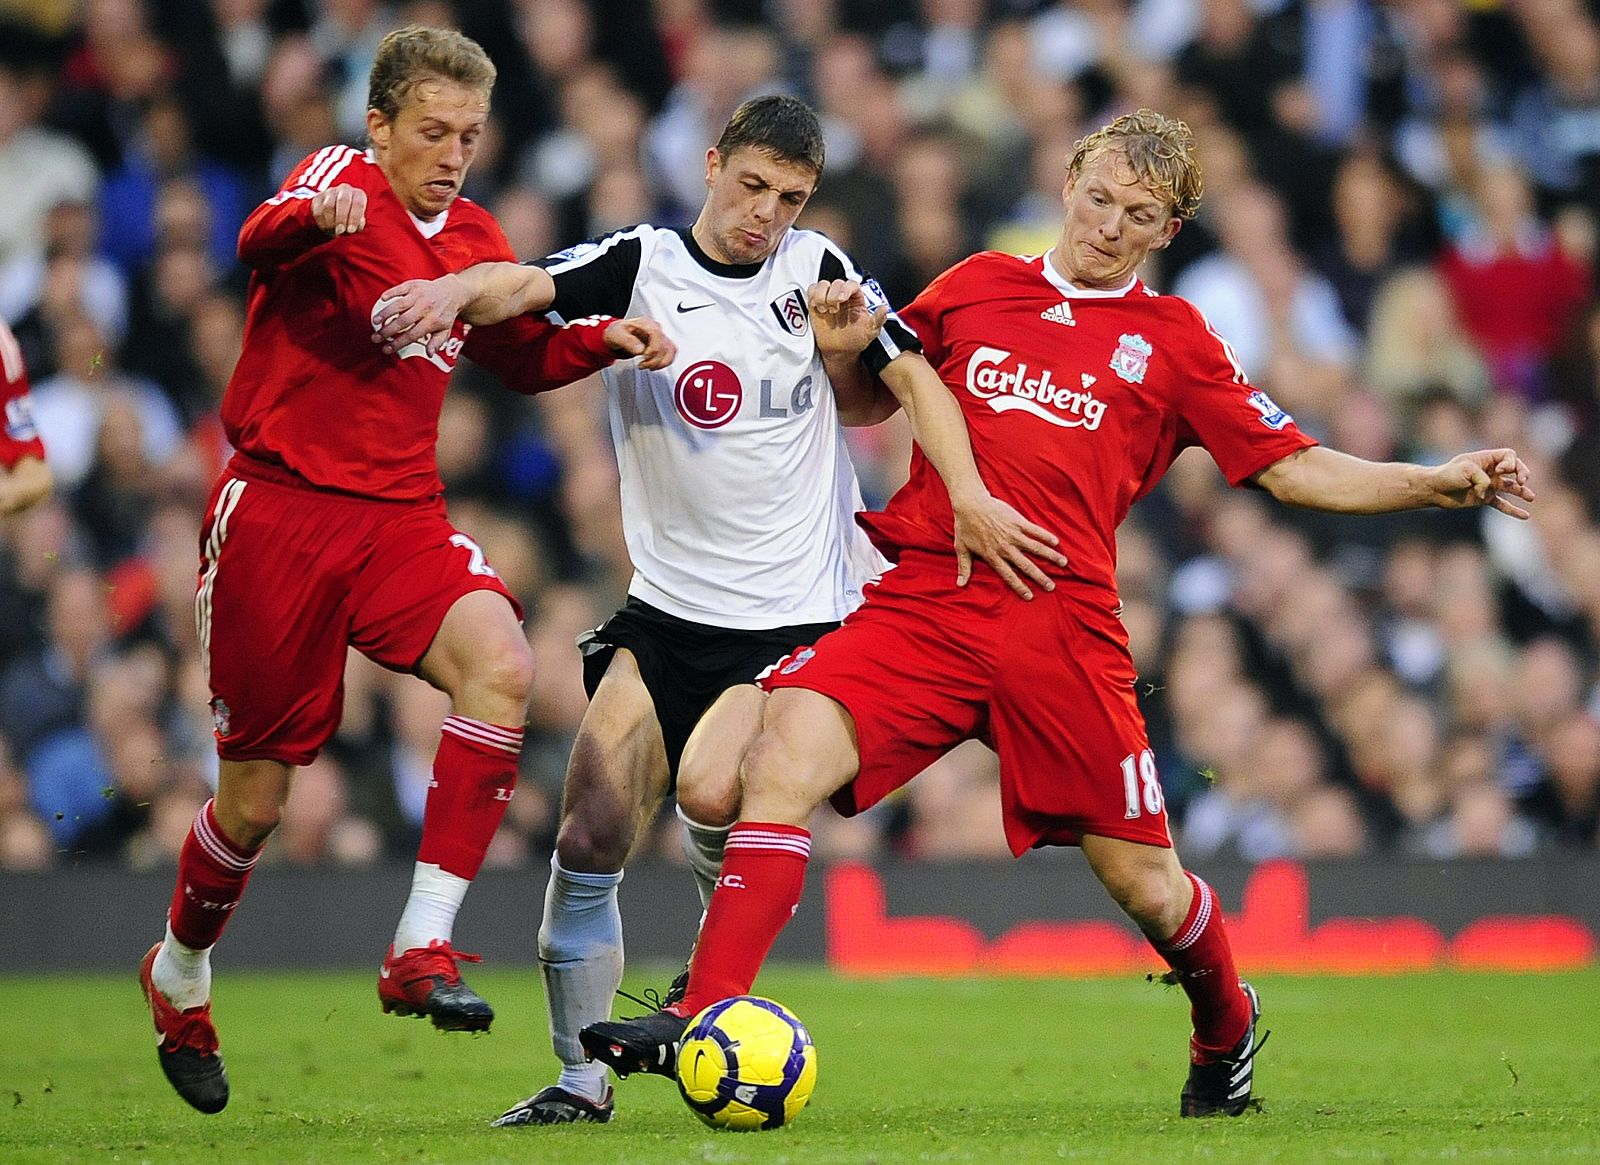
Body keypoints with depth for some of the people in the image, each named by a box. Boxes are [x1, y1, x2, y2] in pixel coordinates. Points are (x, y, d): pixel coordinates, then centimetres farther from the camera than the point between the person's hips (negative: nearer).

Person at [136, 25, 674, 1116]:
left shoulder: (475, 239, 10)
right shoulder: (340, 178, -8)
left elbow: (524, 356, 26)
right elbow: (258, 245, -31)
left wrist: (604, 338, 5)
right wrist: (313, 215, -55)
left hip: (400, 515, 5)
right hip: (278, 512, -4)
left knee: (501, 665, -26)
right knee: (256, 797, 2)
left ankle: (422, 949, -24)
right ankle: (179, 974, 33)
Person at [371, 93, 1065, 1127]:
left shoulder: (815, 270, 2)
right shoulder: (640, 265, -1)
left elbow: (911, 380, 3)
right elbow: (526, 287, -17)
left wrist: (969, 498, -11)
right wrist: (456, 291, -40)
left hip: (798, 617, -2)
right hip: (665, 614, 2)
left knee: (710, 790, -26)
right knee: (589, 841, -7)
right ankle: (581, 1079, 7)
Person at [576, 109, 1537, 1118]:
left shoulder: (1174, 341, 13)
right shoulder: (978, 286, 16)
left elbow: (1294, 468, 12)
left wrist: (1439, 483, 0)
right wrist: (844, 347, 2)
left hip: (1063, 627, 0)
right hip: (921, 602, 1)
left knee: (1148, 887, 3)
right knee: (784, 761, -23)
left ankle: (1226, 1029, 36)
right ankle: (702, 1020, -24)